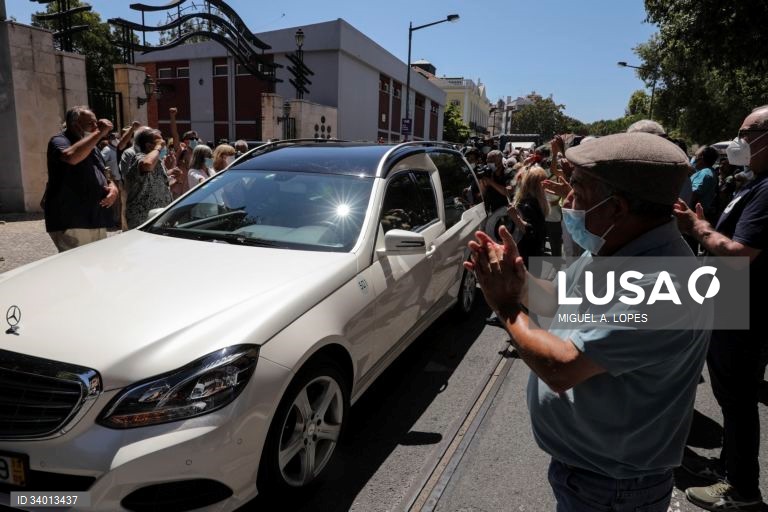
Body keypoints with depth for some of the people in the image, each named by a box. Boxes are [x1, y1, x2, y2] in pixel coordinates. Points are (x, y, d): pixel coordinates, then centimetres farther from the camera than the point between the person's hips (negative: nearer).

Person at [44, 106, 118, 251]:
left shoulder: (92, 147, 21)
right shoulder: (59, 141, -4)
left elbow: (104, 176, 26)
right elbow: (71, 157, -29)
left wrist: (113, 187, 1)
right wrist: (99, 133, -20)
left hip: (97, 222, 8)